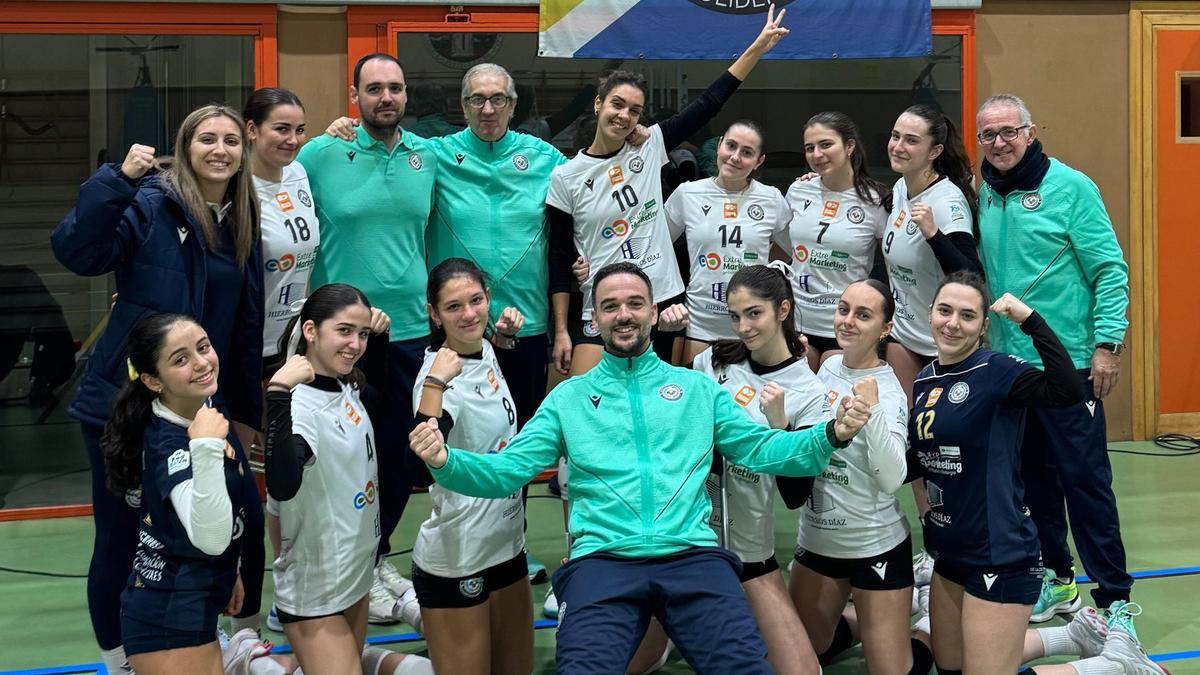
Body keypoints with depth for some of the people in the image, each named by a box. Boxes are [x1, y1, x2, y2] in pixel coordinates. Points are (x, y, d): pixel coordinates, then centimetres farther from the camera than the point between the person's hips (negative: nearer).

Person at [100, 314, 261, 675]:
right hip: (169, 614, -9)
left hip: (186, 602, 9)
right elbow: (211, 539, -36)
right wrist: (206, 448, -43)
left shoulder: (205, 415, 2)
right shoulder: (169, 443, -24)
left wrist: (228, 572, 24)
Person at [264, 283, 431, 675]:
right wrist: (278, 395, -46)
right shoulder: (299, 407, -24)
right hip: (312, 591, -9)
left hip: (358, 571, 9)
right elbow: (282, 486, -42)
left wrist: (379, 335, 7)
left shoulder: (348, 388, 0)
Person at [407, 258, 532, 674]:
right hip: (454, 562, -8)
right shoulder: (440, 375, -20)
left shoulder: (486, 352, 2)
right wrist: (434, 384, -40)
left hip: (508, 546, 8)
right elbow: (421, 469, -36)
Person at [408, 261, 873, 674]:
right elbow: (507, 470, 10)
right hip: (602, 561, 0)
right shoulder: (569, 397, 17)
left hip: (692, 556, 1)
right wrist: (445, 462, -10)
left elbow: (761, 449, 14)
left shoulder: (697, 389, 19)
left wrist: (832, 434, -2)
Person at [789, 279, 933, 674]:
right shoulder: (828, 366, -1)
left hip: (876, 544, -6)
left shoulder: (888, 391, -19)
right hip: (817, 538, 6)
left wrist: (872, 409, -37)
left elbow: (892, 479, -29)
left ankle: (930, 637, 31)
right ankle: (856, 622, 42)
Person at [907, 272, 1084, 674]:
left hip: (1000, 557, -8)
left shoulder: (996, 371, -15)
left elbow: (1069, 391, -32)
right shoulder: (924, 381, 7)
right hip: (950, 552, 8)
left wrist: (1030, 320, -30)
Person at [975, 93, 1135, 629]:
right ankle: (1055, 578, 28)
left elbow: (1110, 269, -10)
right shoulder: (984, 194, 8)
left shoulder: (1070, 187, -8)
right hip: (1007, 359, 6)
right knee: (1034, 475, 14)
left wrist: (1107, 343, -15)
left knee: (1084, 479, -4)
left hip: (1067, 362, -6)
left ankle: (1114, 598, 4)